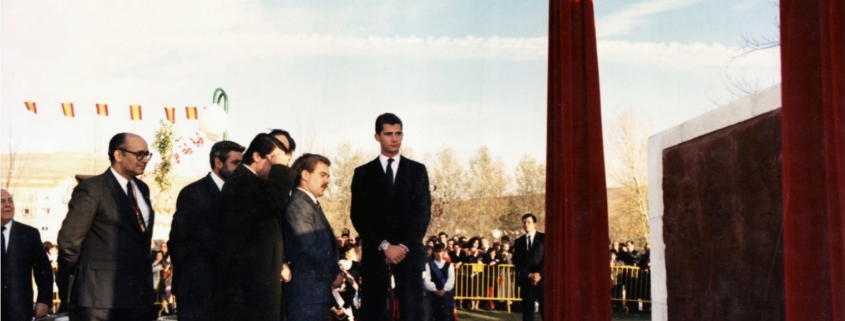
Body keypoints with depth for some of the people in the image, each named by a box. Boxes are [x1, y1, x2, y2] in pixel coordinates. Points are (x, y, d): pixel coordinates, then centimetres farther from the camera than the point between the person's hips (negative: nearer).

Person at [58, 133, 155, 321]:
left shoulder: (142, 189, 14)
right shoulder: (92, 189, -9)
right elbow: (69, 240, -9)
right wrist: (79, 278, 2)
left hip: (138, 295, 7)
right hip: (101, 298, -7)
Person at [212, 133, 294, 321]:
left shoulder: (254, 183, 19)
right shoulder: (240, 183, -14)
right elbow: (270, 204, -33)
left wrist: (279, 263, 13)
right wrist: (280, 168, -20)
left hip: (256, 279, 10)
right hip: (244, 281, -10)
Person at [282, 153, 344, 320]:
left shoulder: (312, 205, 20)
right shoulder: (298, 204, -12)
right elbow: (311, 247, -20)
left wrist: (335, 273, 4)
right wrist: (334, 275, -9)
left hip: (318, 290, 10)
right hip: (307, 292, -10)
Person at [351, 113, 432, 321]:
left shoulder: (417, 170, 11)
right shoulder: (363, 173, 9)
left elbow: (424, 212, 3)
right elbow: (359, 216, 2)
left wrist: (404, 246, -9)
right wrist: (384, 245, -10)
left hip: (409, 251, 0)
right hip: (375, 251, 0)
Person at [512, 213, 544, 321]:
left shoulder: (544, 238, 4)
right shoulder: (519, 241, 13)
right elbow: (516, 261, 6)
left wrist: (540, 274, -13)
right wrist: (529, 275, -7)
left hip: (542, 279, -3)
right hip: (526, 281, 3)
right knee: (527, 311, 3)